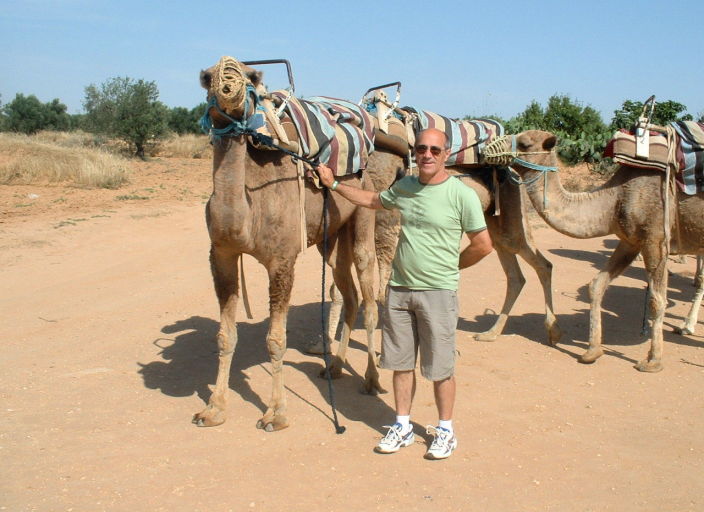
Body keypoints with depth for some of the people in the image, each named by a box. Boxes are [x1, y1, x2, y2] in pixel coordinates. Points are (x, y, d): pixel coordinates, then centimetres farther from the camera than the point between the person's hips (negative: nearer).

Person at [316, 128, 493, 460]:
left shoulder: (462, 195, -11)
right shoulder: (404, 187, 6)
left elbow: (483, 245, -6)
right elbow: (372, 200, 26)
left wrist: (449, 266, 3)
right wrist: (334, 184, 25)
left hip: (438, 292, -5)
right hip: (399, 288, 5)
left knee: (440, 367, 5)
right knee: (400, 362, 13)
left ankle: (445, 431, 21)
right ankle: (402, 427, 27)